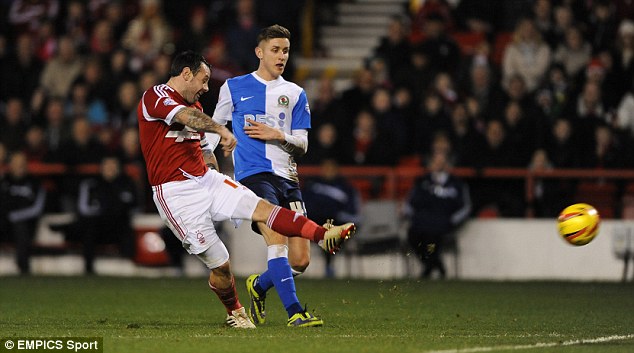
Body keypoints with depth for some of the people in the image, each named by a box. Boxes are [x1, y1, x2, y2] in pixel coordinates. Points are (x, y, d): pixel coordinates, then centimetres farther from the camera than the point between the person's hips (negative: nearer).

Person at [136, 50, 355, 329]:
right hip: (176, 195, -8)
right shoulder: (154, 97, -11)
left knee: (261, 207, -14)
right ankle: (235, 314, 16)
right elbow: (187, 116, -31)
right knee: (219, 263, -6)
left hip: (206, 180, 8)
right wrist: (221, 130, -45)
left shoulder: (194, 105, 19)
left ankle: (324, 236, -21)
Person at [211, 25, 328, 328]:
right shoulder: (234, 88, 9)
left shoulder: (294, 93, 14)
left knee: (300, 259, -2)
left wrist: (277, 135, -8)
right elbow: (215, 126, 24)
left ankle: (259, 286, 27)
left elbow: (302, 145, 10)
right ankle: (294, 311, -28)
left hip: (287, 177, 4)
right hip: (253, 175, -4)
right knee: (277, 240, -26)